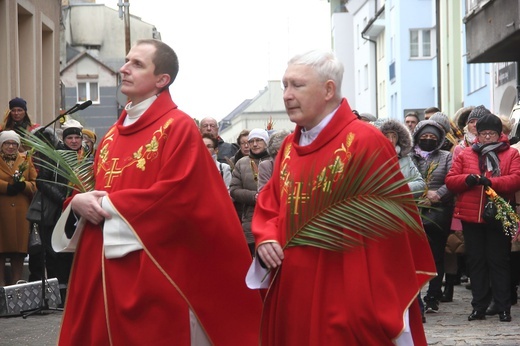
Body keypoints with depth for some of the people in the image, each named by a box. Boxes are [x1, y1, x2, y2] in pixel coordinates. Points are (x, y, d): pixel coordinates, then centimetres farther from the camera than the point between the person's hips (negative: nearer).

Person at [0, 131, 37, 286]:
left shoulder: (26, 160, 14)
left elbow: (35, 183, 6)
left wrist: (23, 185, -13)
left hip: (21, 212, 2)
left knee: (19, 249, 2)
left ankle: (16, 283, 9)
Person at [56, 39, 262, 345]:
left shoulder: (179, 127, -9)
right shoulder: (114, 133, 15)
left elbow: (176, 195, -19)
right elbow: (93, 186, 20)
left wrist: (109, 204, -14)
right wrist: (80, 201, -5)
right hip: (102, 268, 8)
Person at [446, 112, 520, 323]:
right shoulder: (465, 155, 11)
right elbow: (450, 180, 5)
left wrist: (490, 181, -22)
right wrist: (468, 179, -15)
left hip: (498, 217, -3)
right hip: (471, 217, 3)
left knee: (499, 261, 0)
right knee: (476, 262, 7)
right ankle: (479, 306, 14)